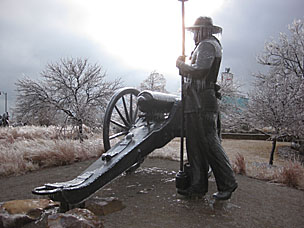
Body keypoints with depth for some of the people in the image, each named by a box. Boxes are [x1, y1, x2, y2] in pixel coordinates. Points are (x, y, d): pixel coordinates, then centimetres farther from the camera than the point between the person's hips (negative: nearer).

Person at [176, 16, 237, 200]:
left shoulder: (207, 45, -7)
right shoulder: (205, 46, 26)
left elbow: (199, 71, -21)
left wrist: (182, 65, -6)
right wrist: (184, 64, 12)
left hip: (203, 104, -11)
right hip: (195, 104, 11)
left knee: (209, 143, -8)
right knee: (195, 145, 9)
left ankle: (227, 183, 2)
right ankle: (199, 185, 15)